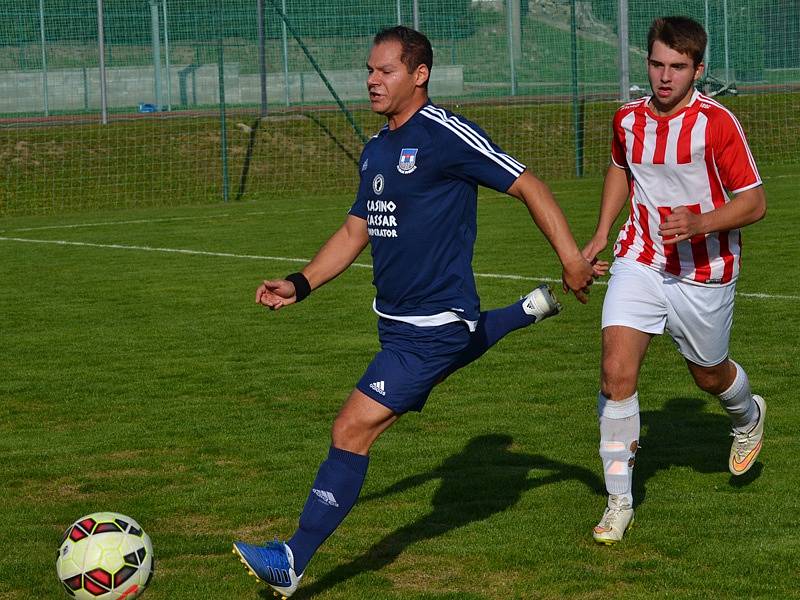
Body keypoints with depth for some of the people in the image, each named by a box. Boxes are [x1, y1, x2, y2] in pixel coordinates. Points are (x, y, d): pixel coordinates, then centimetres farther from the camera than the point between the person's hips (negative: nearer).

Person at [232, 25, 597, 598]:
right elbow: (354, 233, 17)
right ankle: (530, 310, 57)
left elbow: (529, 186, -12)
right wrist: (299, 285, 6)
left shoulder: (447, 134, -16)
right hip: (396, 318, 9)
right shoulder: (375, 151, 9)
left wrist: (571, 256, -14)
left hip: (434, 327, -9)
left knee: (353, 429, -15)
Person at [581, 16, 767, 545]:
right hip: (640, 261, 3)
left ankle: (748, 417, 55)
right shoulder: (629, 120, -1)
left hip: (705, 273, -3)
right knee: (617, 372, -14)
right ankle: (619, 500, -5)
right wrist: (602, 233, 14)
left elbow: (754, 203, -12)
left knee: (709, 375, 17)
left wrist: (699, 224, -28)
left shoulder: (717, 123, -16)